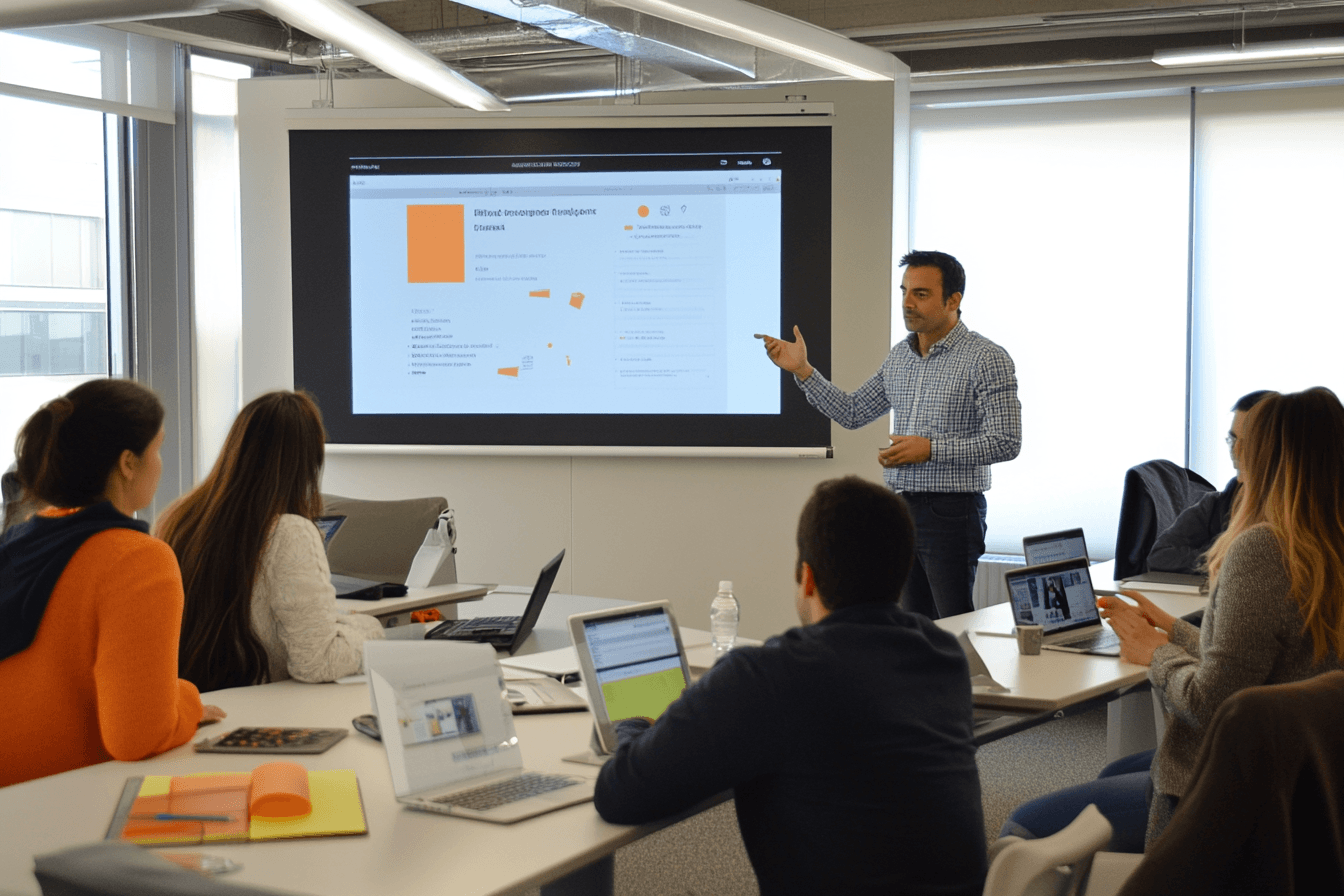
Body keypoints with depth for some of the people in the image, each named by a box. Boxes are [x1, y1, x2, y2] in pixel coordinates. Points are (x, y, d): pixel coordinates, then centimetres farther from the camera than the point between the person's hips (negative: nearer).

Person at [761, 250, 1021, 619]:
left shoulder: (986, 359, -10)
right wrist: (802, 370, 7)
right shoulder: (899, 356, 12)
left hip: (950, 513, -7)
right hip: (900, 506, 7)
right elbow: (852, 413, 17)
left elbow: (1005, 443, -15)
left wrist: (930, 449, -20)